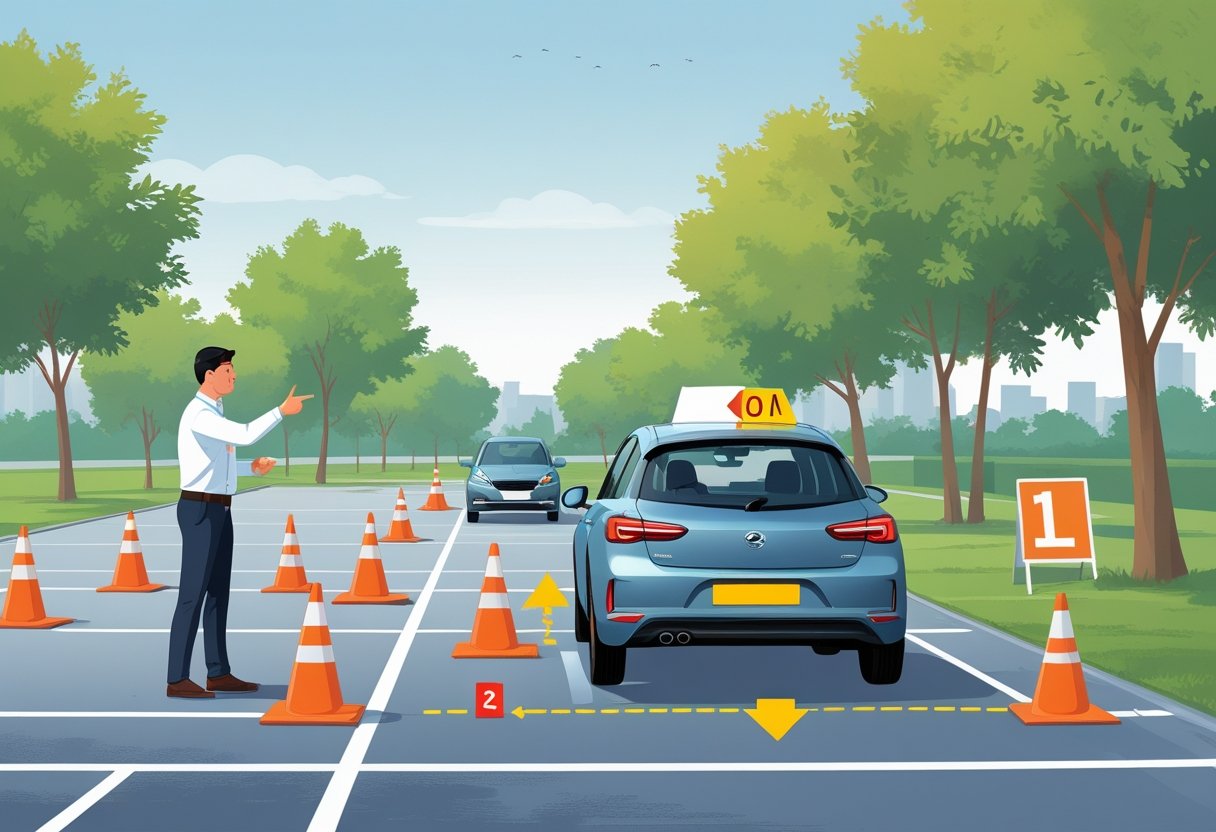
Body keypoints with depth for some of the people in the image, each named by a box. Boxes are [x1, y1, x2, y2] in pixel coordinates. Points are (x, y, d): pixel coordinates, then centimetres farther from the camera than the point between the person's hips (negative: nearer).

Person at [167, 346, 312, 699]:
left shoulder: (213, 412, 16)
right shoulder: (199, 415, -18)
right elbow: (245, 435, -30)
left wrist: (252, 467, 11)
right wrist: (282, 411, -22)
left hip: (218, 511, 10)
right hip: (200, 511, -10)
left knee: (218, 592, 12)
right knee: (193, 594, -7)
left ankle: (218, 674, 18)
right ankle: (178, 680, -3)